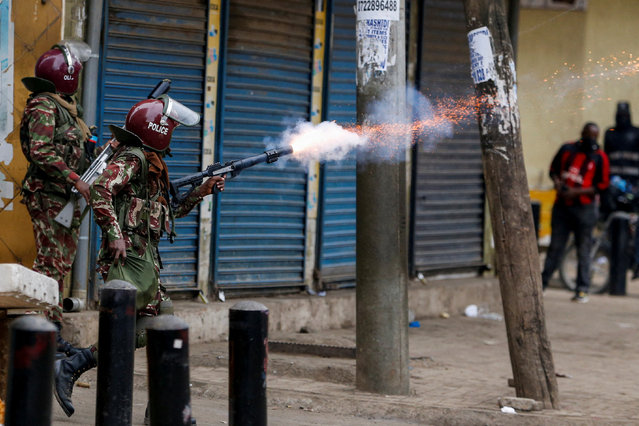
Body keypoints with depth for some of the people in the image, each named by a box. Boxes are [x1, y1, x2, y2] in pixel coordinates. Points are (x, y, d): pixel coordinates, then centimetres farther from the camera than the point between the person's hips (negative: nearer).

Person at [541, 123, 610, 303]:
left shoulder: (600, 157, -2)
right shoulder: (567, 149, 7)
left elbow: (602, 184, -4)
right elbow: (554, 169, 18)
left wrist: (576, 192, -12)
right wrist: (557, 183, -3)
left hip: (584, 208, -3)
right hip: (561, 205, 3)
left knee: (583, 250, 0)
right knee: (555, 247, 6)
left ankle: (582, 290, 5)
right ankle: (541, 283, 12)